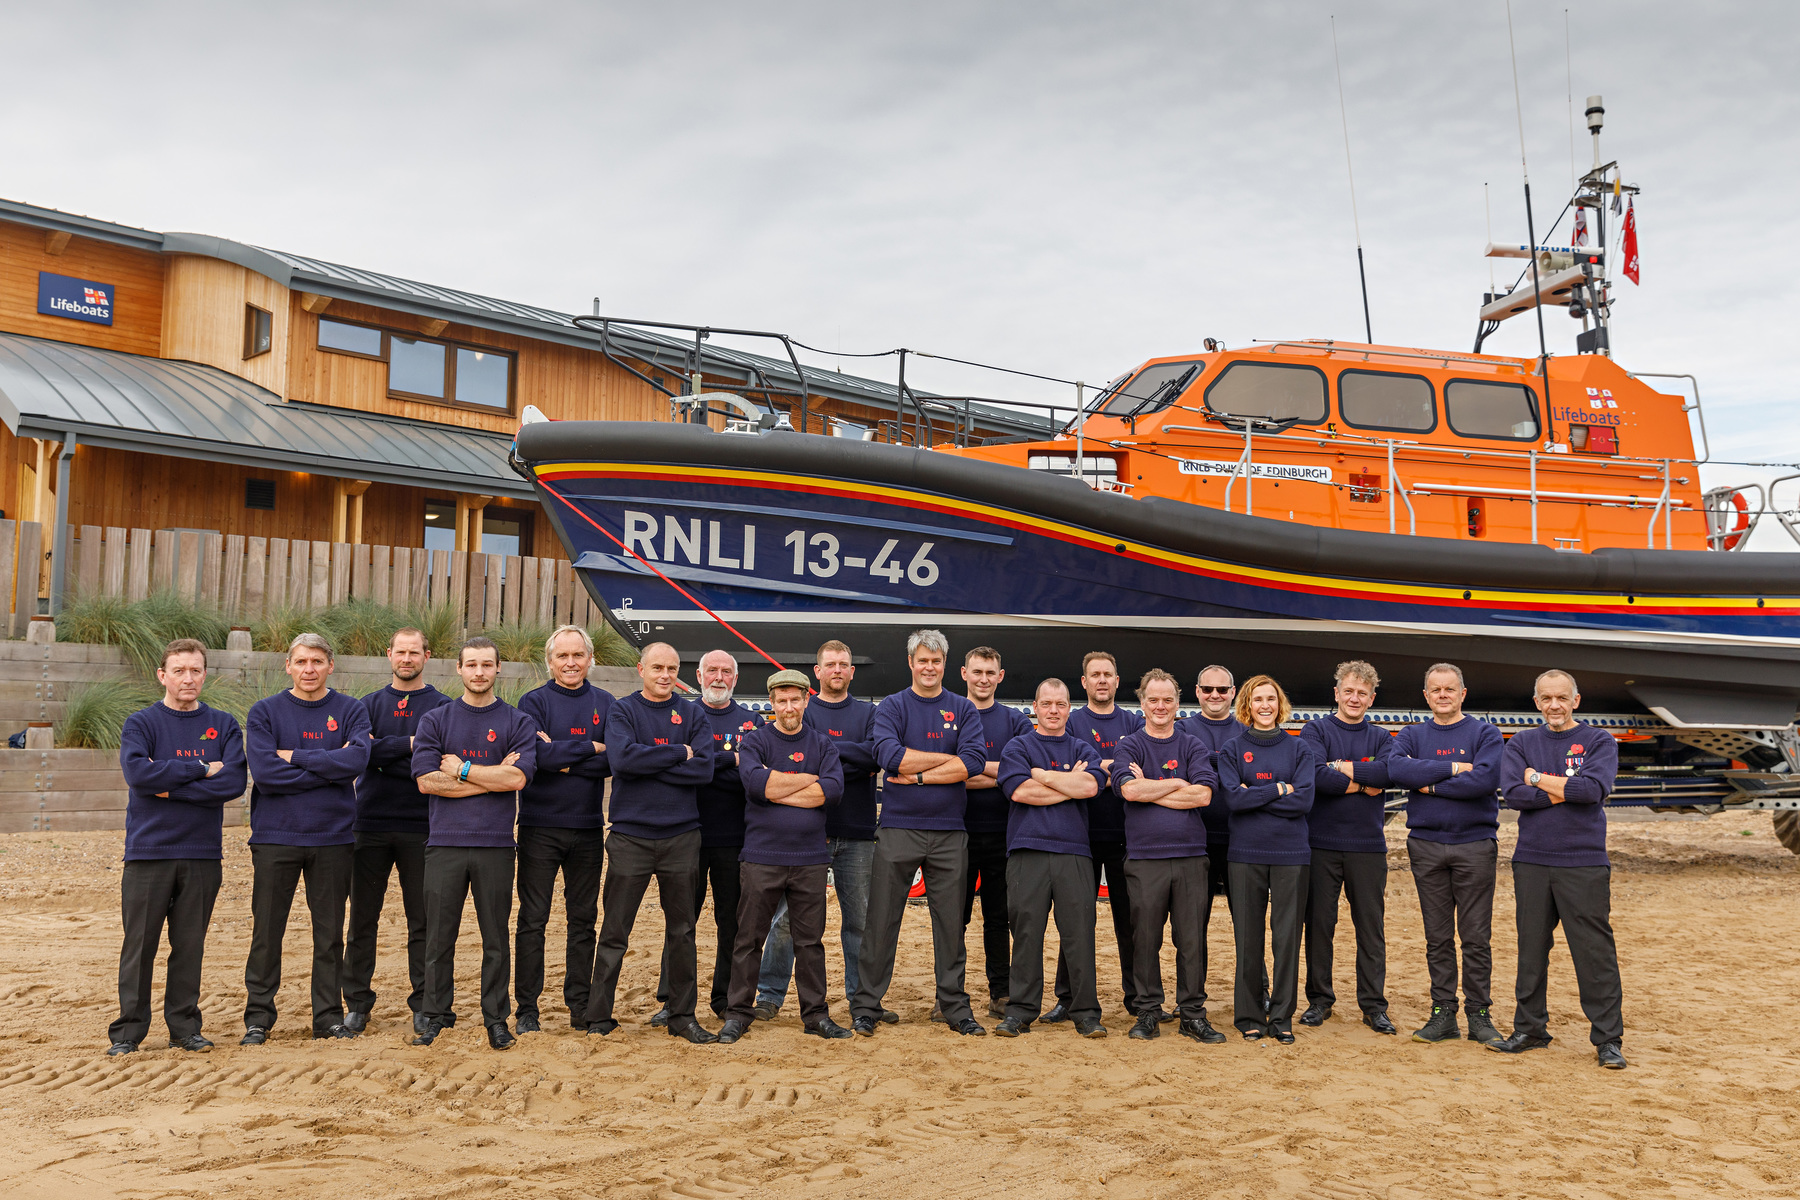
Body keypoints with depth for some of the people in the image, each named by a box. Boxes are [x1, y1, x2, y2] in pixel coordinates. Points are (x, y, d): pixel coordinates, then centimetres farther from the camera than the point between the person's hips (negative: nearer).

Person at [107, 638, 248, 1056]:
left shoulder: (224, 725, 8)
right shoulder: (140, 723, 3)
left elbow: (234, 782, -6)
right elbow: (137, 772, -15)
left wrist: (170, 786, -11)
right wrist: (200, 769, -13)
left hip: (202, 853, 2)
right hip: (148, 851, -1)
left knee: (190, 945, 7)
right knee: (140, 945, 2)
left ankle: (185, 1028, 16)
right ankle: (128, 1031, 12)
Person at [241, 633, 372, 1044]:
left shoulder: (351, 710, 5)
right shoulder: (265, 712, 2)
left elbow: (357, 759, -13)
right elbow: (264, 771, -12)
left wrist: (295, 756, -12)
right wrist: (329, 768, -12)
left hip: (333, 837, 1)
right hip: (276, 836, -1)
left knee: (330, 933, 7)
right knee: (266, 931, 5)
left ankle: (329, 1016, 17)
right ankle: (258, 1017, 17)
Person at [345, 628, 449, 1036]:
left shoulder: (442, 707, 5)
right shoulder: (370, 704, 11)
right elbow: (362, 750, -7)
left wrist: (383, 753, -11)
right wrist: (409, 745, -15)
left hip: (421, 826, -2)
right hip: (371, 824, 2)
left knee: (422, 919, 3)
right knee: (363, 918, 6)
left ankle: (423, 1004, 12)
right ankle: (357, 1003, 16)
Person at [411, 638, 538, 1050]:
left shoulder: (519, 722, 6)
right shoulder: (435, 720, 8)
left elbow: (517, 777, -9)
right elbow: (426, 780, -5)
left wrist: (461, 769, -6)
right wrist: (492, 777, -7)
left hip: (496, 845, 0)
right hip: (445, 843, 1)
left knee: (496, 939, 5)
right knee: (439, 936, 5)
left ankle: (496, 1018, 15)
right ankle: (436, 1015, 18)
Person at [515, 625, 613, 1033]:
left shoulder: (604, 704, 7)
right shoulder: (534, 701, 0)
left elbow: (613, 761, -6)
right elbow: (537, 755, -17)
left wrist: (562, 759, -13)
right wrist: (589, 747, -9)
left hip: (588, 825, 3)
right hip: (540, 825, -3)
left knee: (583, 919, 9)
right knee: (532, 919, 1)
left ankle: (581, 1006, 18)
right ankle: (527, 1009, 10)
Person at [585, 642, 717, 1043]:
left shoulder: (693, 714, 7)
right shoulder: (622, 711, 2)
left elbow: (703, 768, -7)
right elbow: (623, 757, -17)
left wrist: (649, 764, -12)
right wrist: (678, 754, -11)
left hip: (682, 836, 2)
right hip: (630, 835, -2)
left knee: (682, 930, 8)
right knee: (615, 932, 2)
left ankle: (683, 1015, 17)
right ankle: (599, 1017, 12)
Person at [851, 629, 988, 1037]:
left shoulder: (964, 710, 8)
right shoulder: (891, 707, 4)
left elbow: (974, 761, -8)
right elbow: (890, 755, -14)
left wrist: (919, 775, -12)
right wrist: (947, 759, -9)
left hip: (949, 832, 1)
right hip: (898, 828, -1)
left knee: (951, 923, 7)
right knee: (881, 922, 1)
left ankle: (955, 1007, 17)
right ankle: (865, 1007, 11)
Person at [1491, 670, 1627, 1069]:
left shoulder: (1599, 741, 4)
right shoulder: (1521, 744, 10)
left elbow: (1594, 788, -14)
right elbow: (1514, 795, -5)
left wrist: (1538, 779, -6)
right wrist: (1566, 791, -11)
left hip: (1585, 862, -2)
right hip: (1532, 861, 3)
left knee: (1595, 952, -2)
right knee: (1532, 949, 8)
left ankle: (1608, 1039, 7)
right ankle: (1530, 1029, 19)